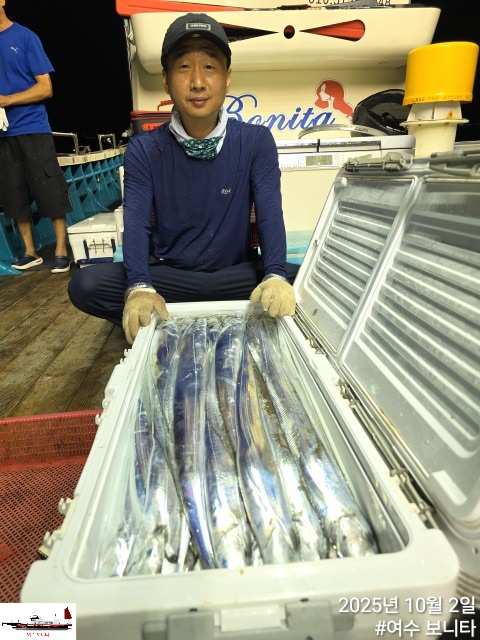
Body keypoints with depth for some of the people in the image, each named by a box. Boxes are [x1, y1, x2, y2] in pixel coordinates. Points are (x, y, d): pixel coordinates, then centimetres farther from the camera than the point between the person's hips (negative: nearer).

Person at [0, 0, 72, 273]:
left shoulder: (25, 37, 0)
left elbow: (46, 88, -5)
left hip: (32, 129, -5)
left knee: (51, 192, -4)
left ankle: (61, 251, 5)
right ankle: (30, 251, 15)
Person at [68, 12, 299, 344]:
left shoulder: (256, 141, -4)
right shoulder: (144, 150, -3)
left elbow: (270, 213, -14)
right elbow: (136, 223, -14)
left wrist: (275, 276, -34)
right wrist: (139, 287, -33)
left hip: (236, 273, 2)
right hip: (168, 274, -1)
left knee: (302, 281, -27)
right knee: (86, 285, -22)